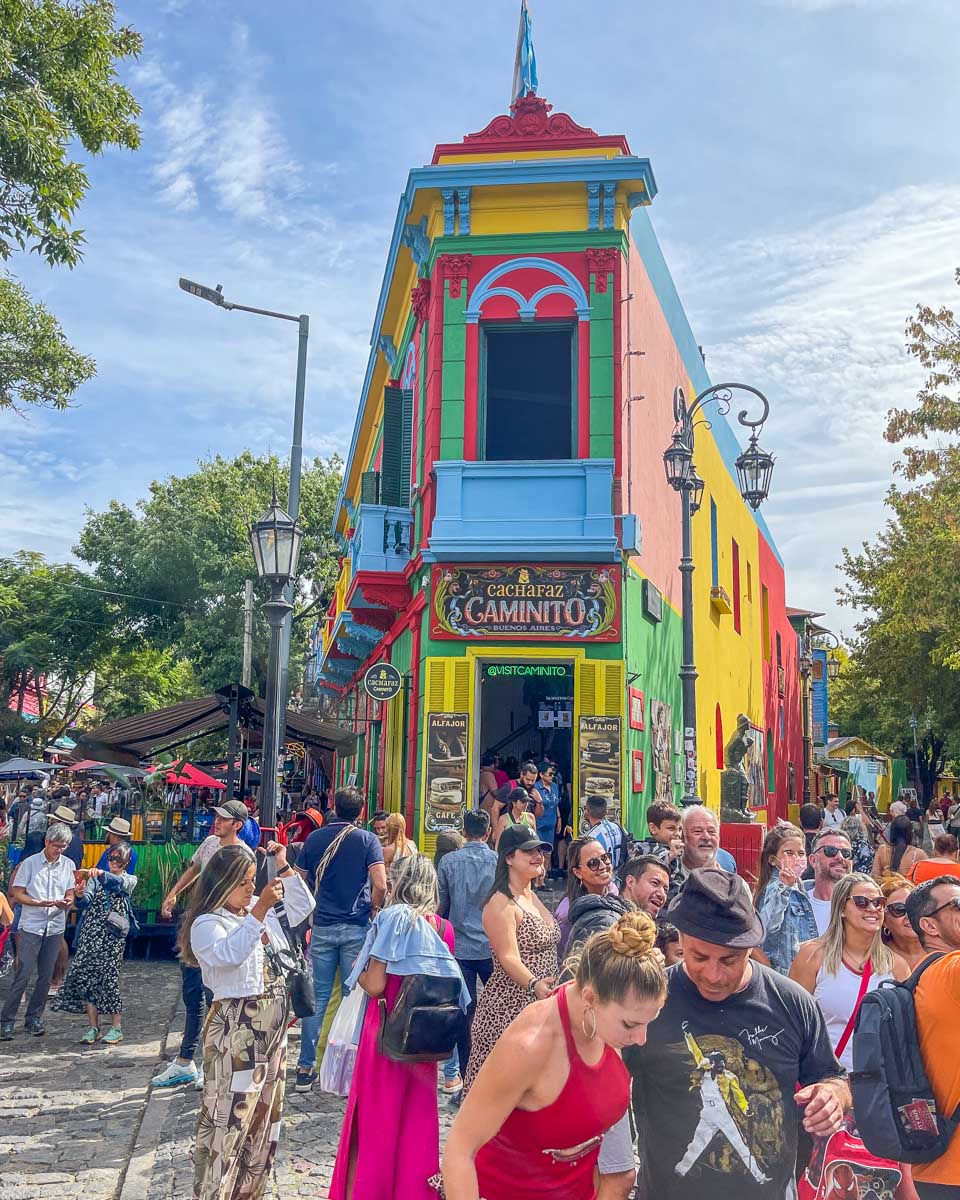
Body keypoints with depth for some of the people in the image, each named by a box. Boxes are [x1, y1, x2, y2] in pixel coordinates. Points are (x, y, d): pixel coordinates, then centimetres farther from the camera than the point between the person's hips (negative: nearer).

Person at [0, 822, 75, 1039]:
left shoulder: (68, 865, 6)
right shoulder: (29, 863, -3)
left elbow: (70, 896, 8)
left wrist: (66, 903, -15)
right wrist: (40, 903, -18)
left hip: (55, 927, 3)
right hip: (31, 926, -3)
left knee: (46, 976, 7)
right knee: (22, 975, -6)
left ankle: (34, 1018, 19)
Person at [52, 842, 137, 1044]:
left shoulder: (130, 880, 8)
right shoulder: (96, 878, 13)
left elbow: (118, 883, -17)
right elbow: (85, 902, -3)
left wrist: (102, 874, -36)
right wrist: (80, 895, -26)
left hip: (113, 935, -3)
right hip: (91, 932, 3)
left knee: (109, 977, -7)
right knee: (86, 976, -2)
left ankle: (116, 1027, 5)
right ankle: (93, 1027, 7)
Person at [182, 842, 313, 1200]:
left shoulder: (262, 910, 10)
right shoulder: (207, 924, -12)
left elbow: (303, 907, 19)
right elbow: (230, 953, -30)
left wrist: (284, 868, 7)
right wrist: (259, 910, -32)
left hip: (274, 1023, 8)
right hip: (236, 1026, -8)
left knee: (265, 1114, 15)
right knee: (229, 1116, -6)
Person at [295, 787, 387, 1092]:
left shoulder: (315, 838, 4)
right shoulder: (367, 840, -5)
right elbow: (380, 885, -14)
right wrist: (373, 910, 3)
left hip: (322, 927, 2)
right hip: (356, 928, -2)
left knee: (316, 998, 8)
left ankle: (306, 1068, 11)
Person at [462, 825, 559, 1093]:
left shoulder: (534, 897, 14)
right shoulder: (501, 903, -13)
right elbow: (509, 958, -22)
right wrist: (535, 985, -37)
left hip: (541, 1005, 8)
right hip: (509, 1007, -8)